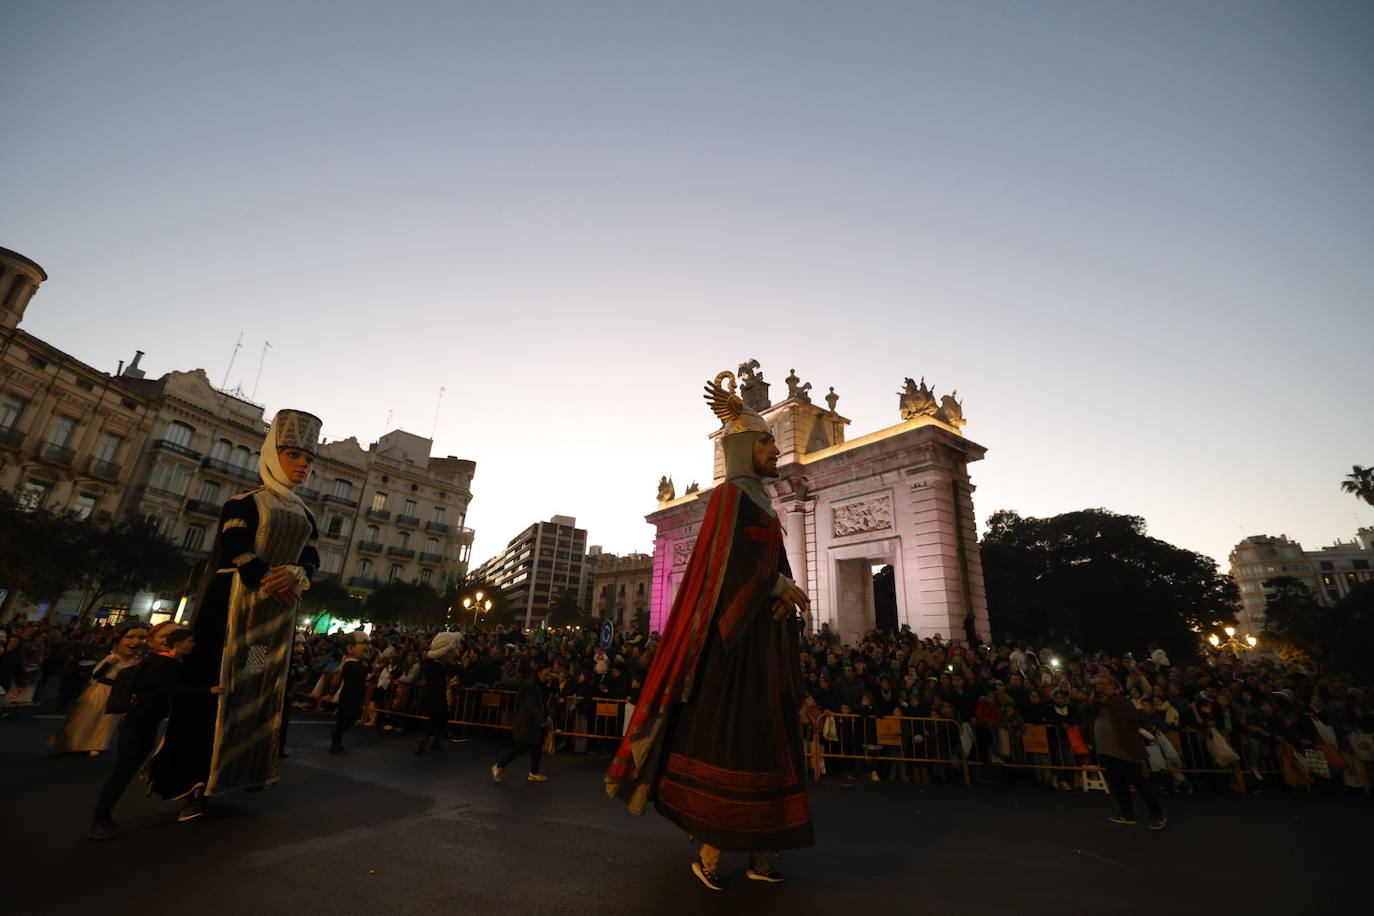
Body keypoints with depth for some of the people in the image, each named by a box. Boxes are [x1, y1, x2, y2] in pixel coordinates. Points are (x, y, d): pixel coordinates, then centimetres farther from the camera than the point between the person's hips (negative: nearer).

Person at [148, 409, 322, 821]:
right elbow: (236, 549, -13)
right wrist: (267, 581, -17)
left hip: (279, 611, 5)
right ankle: (194, 778, 6)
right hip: (238, 602, -5)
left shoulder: (304, 516, 14)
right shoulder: (244, 502, -1)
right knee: (217, 680, -3)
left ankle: (242, 768, 17)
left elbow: (311, 559, 4)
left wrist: (296, 576, -16)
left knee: (263, 688, 7)